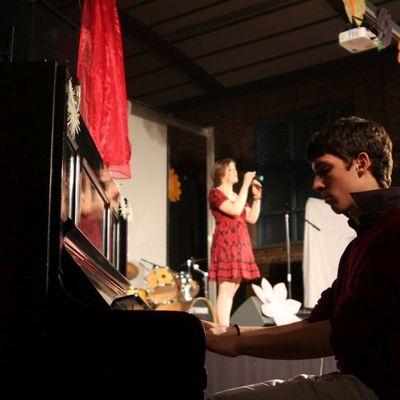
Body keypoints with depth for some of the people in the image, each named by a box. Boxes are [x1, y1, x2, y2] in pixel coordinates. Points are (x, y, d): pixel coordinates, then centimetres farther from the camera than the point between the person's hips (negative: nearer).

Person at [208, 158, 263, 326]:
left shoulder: (237, 196, 21)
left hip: (240, 244, 8)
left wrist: (257, 196, 5)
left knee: (232, 290, 8)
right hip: (225, 244, -8)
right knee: (226, 290, -13)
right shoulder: (215, 193, -3)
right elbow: (235, 210, -18)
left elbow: (252, 218, 14)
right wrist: (246, 184, -14)